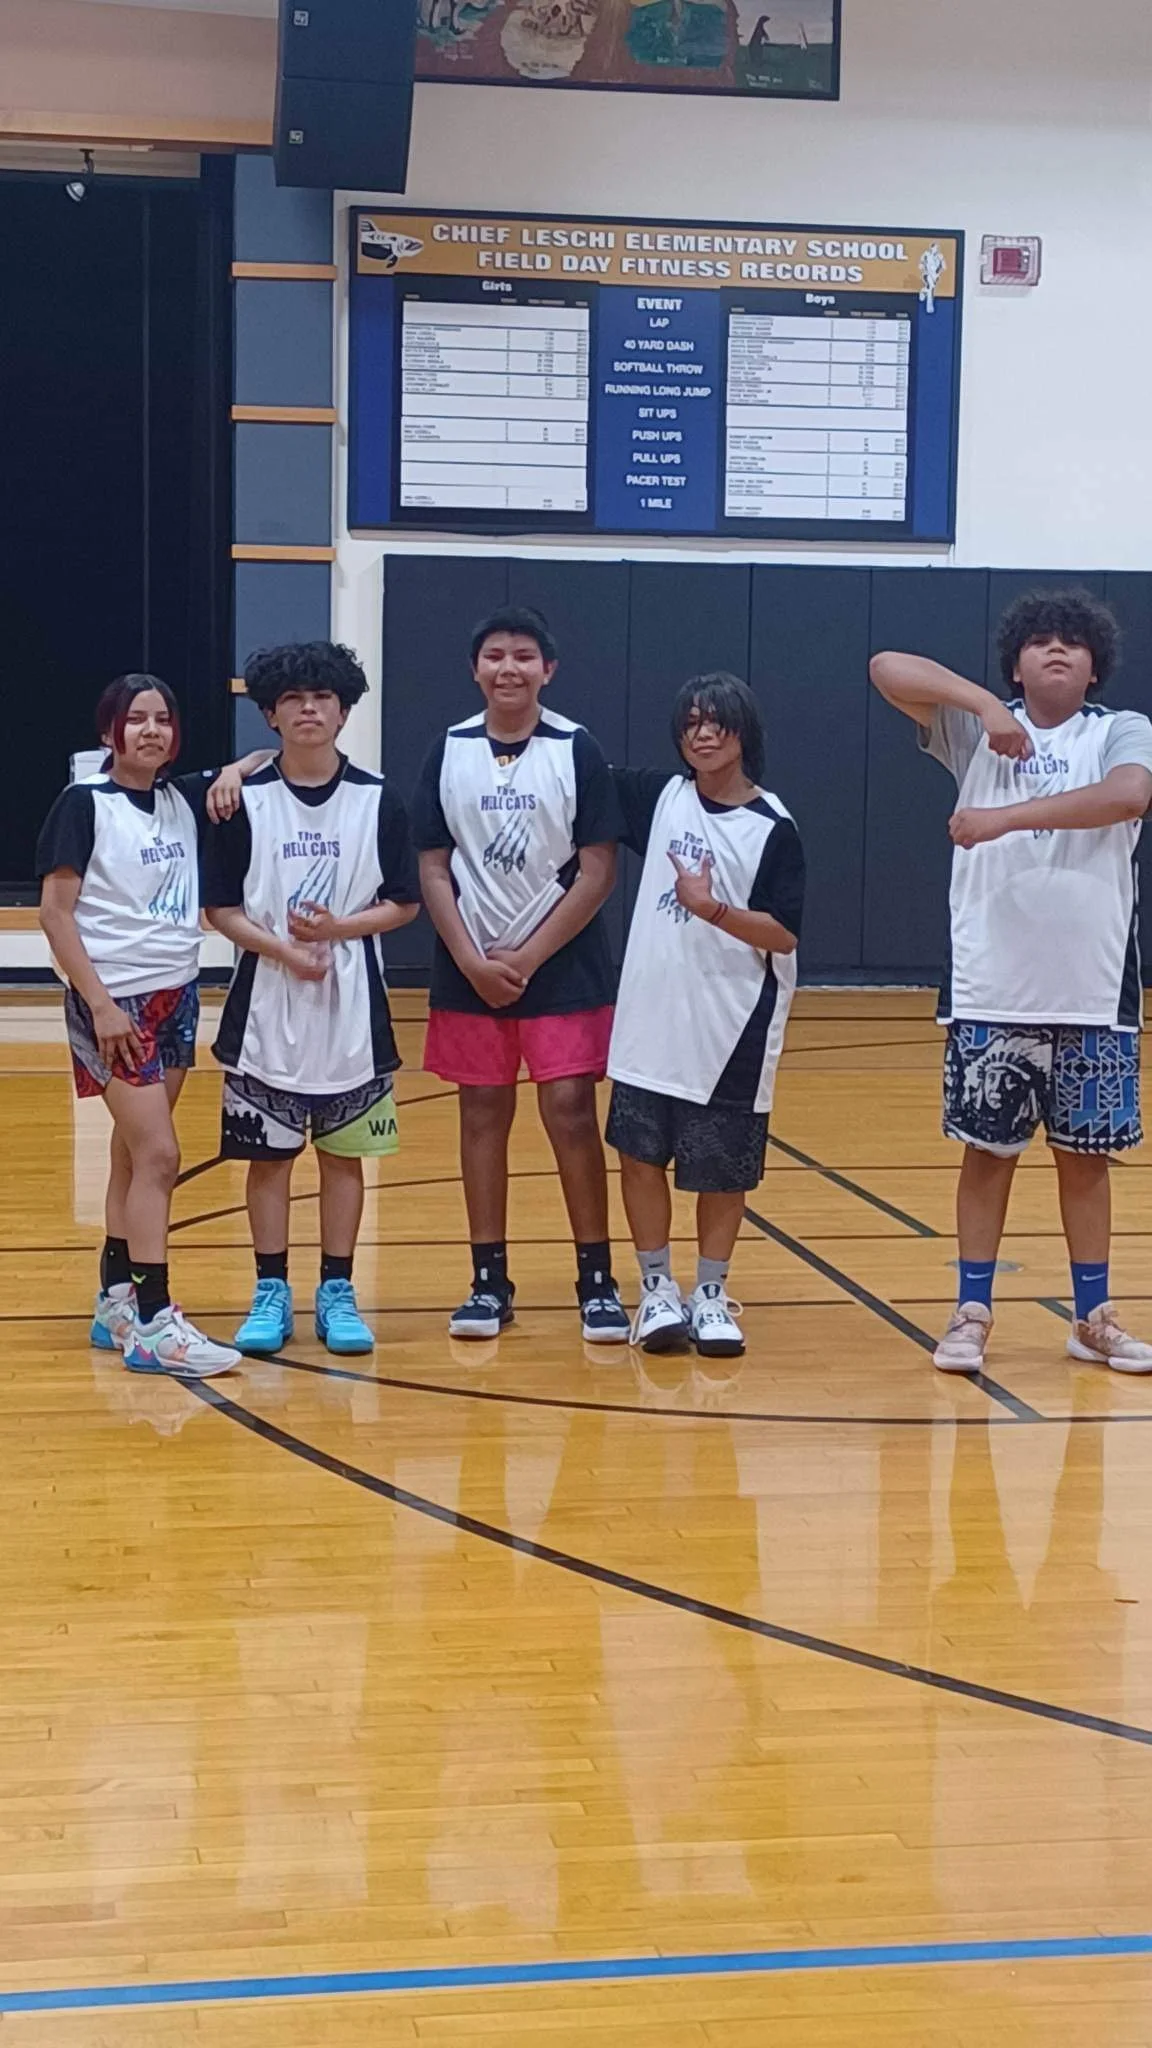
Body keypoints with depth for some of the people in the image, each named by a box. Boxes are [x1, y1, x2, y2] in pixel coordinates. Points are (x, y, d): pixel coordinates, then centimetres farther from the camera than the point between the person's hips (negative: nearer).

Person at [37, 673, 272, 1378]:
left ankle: (116, 1305, 19)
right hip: (116, 1001, -6)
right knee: (158, 1154, -11)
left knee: (136, 1154, 11)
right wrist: (99, 1003, -17)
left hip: (178, 995, 6)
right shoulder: (84, 804, -7)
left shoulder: (185, 800, 8)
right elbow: (56, 912, -10)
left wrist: (234, 773, -1)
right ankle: (152, 1326, -9)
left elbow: (268, 760, 21)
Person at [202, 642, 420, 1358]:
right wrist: (283, 950, -17)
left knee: (345, 1153, 7)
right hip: (266, 1002, 0)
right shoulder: (245, 801, -1)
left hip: (352, 1006, 0)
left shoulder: (379, 801, 0)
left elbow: (405, 903, 2)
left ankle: (337, 1293, 16)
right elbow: (221, 907, -1)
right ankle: (271, 1294, 15)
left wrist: (337, 928, -14)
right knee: (269, 1154, 5)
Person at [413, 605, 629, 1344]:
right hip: (471, 967, 2)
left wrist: (528, 958, -11)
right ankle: (489, 1282, 15)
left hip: (562, 966, -2)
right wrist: (472, 961, -8)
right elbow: (434, 869, 3)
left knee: (571, 1110, -6)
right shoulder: (450, 751, 2)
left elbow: (597, 872, -7)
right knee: (483, 1114, 6)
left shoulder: (578, 750, -4)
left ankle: (598, 1280, 4)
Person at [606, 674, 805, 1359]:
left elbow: (785, 934, -13)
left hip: (731, 1031, -3)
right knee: (641, 1154, 6)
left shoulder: (773, 828, -8)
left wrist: (713, 909, -25)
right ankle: (657, 1288, 20)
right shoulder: (661, 794, 4)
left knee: (722, 1170, 6)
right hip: (650, 1019, 4)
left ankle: (711, 1294, 22)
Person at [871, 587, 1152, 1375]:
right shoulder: (979, 730, 4)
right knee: (988, 1149, 7)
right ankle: (972, 1314, 17)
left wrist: (1009, 817, -27)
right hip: (991, 991, 0)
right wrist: (986, 705, -17)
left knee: (1086, 1153, 11)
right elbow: (888, 669, -7)